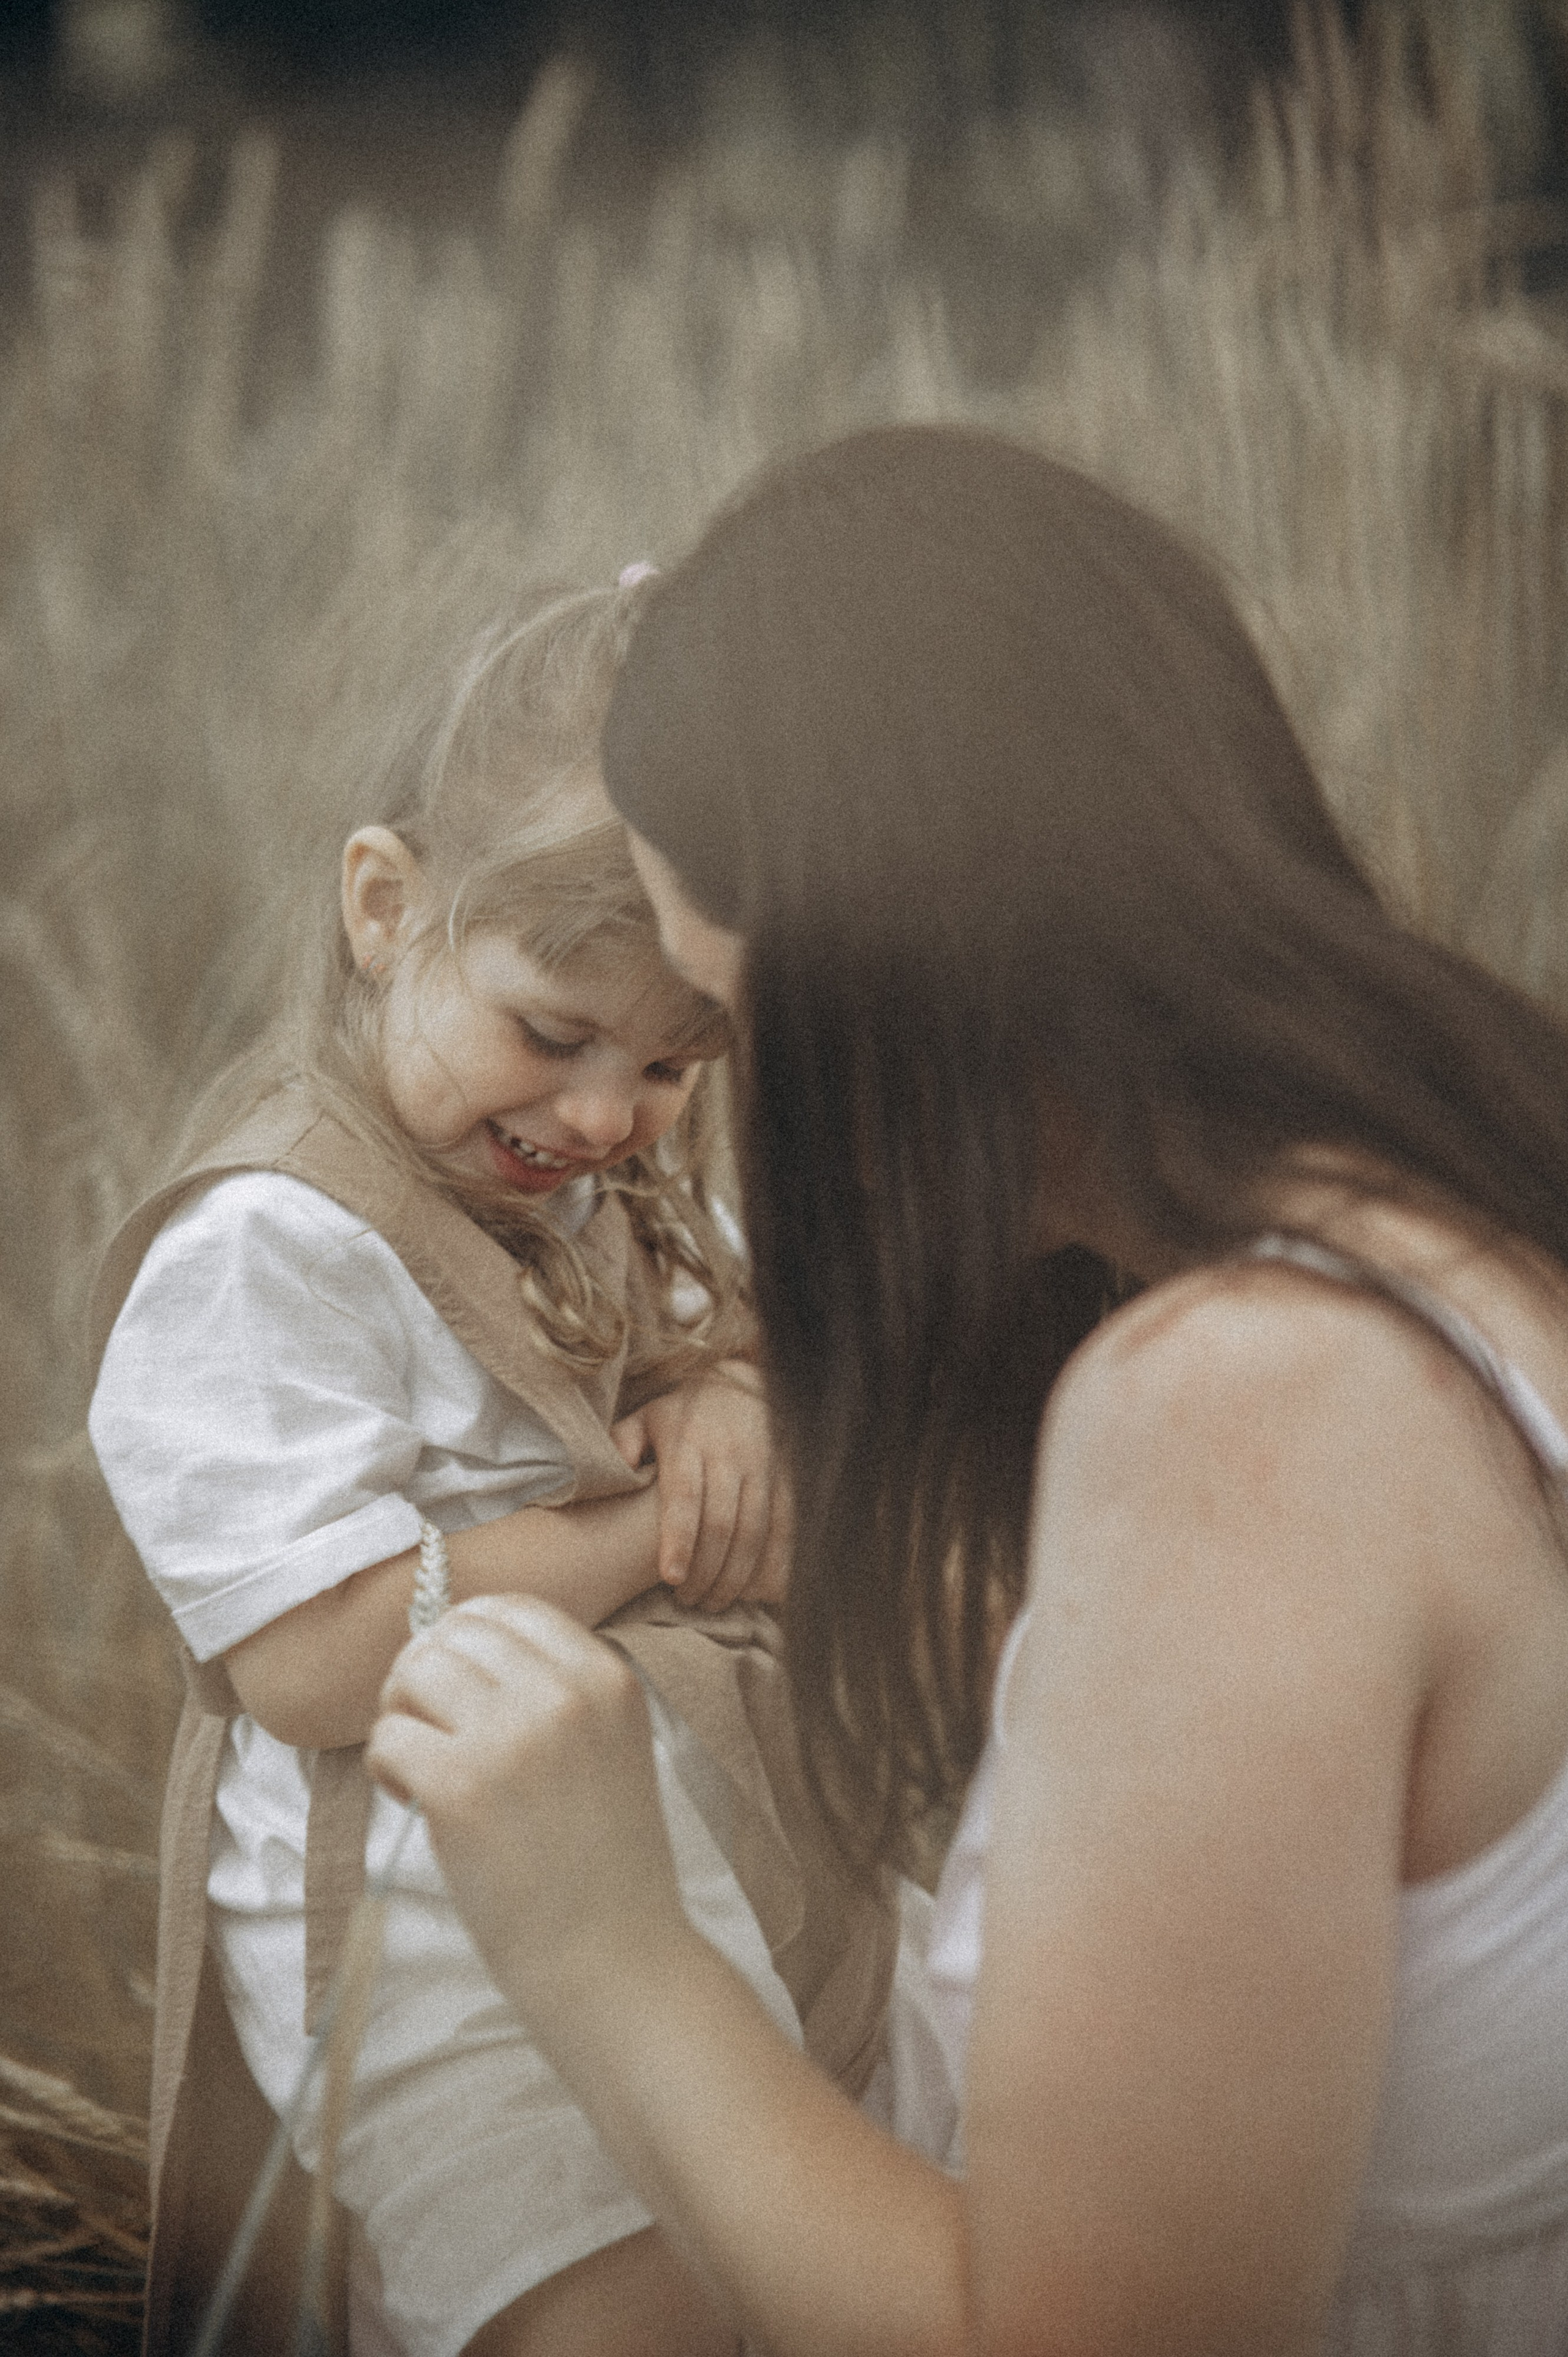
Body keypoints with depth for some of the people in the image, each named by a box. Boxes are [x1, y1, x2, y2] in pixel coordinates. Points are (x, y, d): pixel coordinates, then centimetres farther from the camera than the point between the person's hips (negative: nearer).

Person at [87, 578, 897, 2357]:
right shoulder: (270, 1246, -16)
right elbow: (317, 1662, -22)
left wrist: (733, 1394, 1)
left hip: (743, 1864, 8)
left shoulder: (623, 1182, 10)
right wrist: (669, 1532, -15)